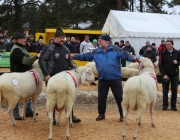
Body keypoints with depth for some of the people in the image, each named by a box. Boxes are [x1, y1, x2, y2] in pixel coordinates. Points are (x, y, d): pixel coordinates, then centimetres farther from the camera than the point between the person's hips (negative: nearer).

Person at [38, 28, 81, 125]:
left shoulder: (66, 49, 9)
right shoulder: (49, 48, -9)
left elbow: (70, 61, 19)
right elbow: (41, 60, -10)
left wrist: (74, 66, -4)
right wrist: (46, 74, -16)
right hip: (52, 78, -5)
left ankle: (70, 115, 20)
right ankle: (52, 116, 19)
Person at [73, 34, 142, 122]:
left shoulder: (116, 50, -2)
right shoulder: (96, 52, 8)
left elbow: (125, 55, -9)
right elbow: (85, 56, 11)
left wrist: (133, 59, -27)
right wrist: (74, 56, 4)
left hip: (115, 79, -3)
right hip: (102, 79, 3)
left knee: (119, 97, 4)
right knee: (101, 98, 11)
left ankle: (122, 114, 18)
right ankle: (101, 114, 28)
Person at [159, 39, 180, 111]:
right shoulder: (163, 53, -3)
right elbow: (160, 65, -5)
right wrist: (164, 74, -13)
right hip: (166, 74, -2)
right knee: (165, 90, 4)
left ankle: (173, 105, 12)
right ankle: (165, 105, 12)